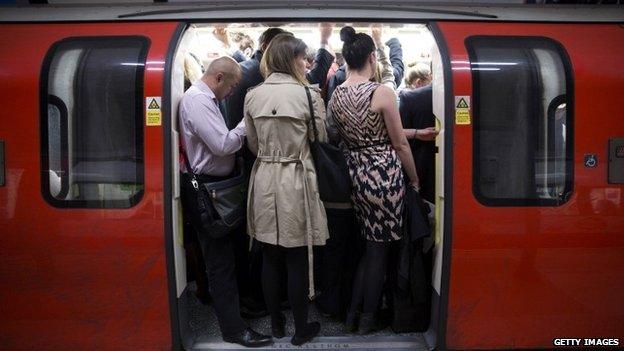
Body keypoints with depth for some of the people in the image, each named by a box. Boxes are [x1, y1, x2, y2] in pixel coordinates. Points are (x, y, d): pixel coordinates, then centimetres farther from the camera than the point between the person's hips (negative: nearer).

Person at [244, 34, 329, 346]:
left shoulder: (252, 96, 0)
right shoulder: (309, 95, -11)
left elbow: (253, 145, 9)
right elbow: (321, 142, -3)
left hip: (264, 180, 4)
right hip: (296, 182, -4)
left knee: (270, 258, 15)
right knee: (298, 261, 8)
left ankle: (276, 323, 31)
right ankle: (301, 329, 22)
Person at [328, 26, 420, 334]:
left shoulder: (334, 96, 3)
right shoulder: (382, 92, -14)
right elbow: (400, 144, -8)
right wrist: (415, 180, 5)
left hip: (354, 172, 6)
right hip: (384, 173, -6)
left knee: (368, 243, 21)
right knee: (380, 249, 9)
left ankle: (352, 312, 27)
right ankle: (367, 319, 22)